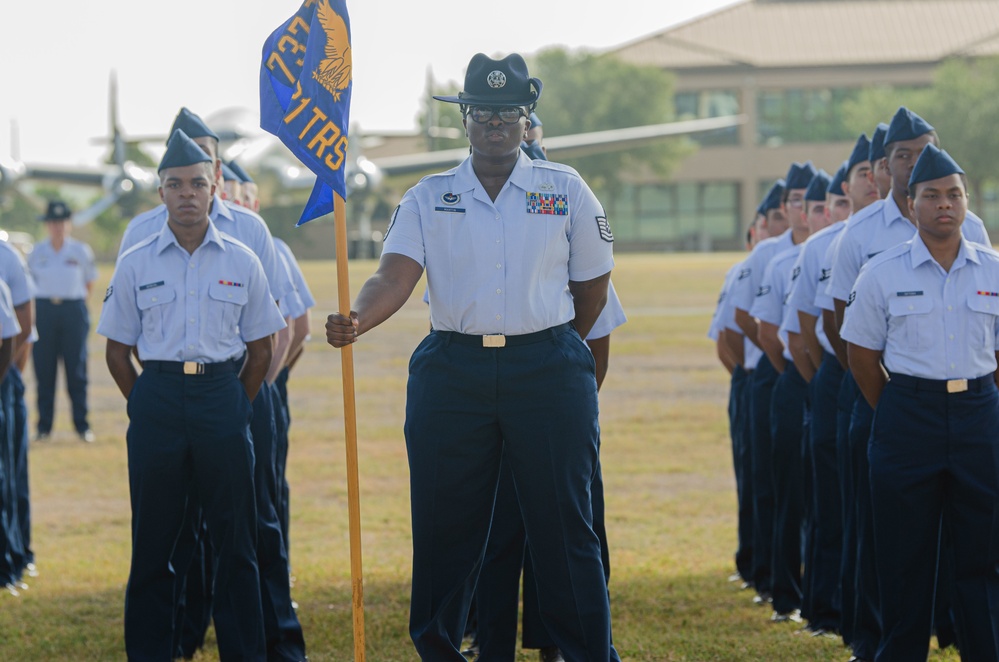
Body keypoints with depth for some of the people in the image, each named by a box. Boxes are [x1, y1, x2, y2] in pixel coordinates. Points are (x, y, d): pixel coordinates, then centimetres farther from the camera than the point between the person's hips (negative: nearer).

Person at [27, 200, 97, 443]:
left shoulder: (81, 251, 4)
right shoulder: (37, 252, 6)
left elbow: (90, 281, 14)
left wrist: (78, 300, 8)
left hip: (73, 310, -1)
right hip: (44, 310, 1)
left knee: (76, 368, -1)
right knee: (43, 369, 0)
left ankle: (82, 425, 4)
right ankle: (43, 425, 6)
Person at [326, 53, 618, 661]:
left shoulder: (565, 189, 6)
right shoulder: (428, 199, 7)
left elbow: (593, 287, 13)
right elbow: (395, 277, -7)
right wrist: (355, 321, -26)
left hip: (548, 371, -1)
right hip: (452, 374, 1)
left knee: (564, 525, -2)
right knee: (445, 526, 3)